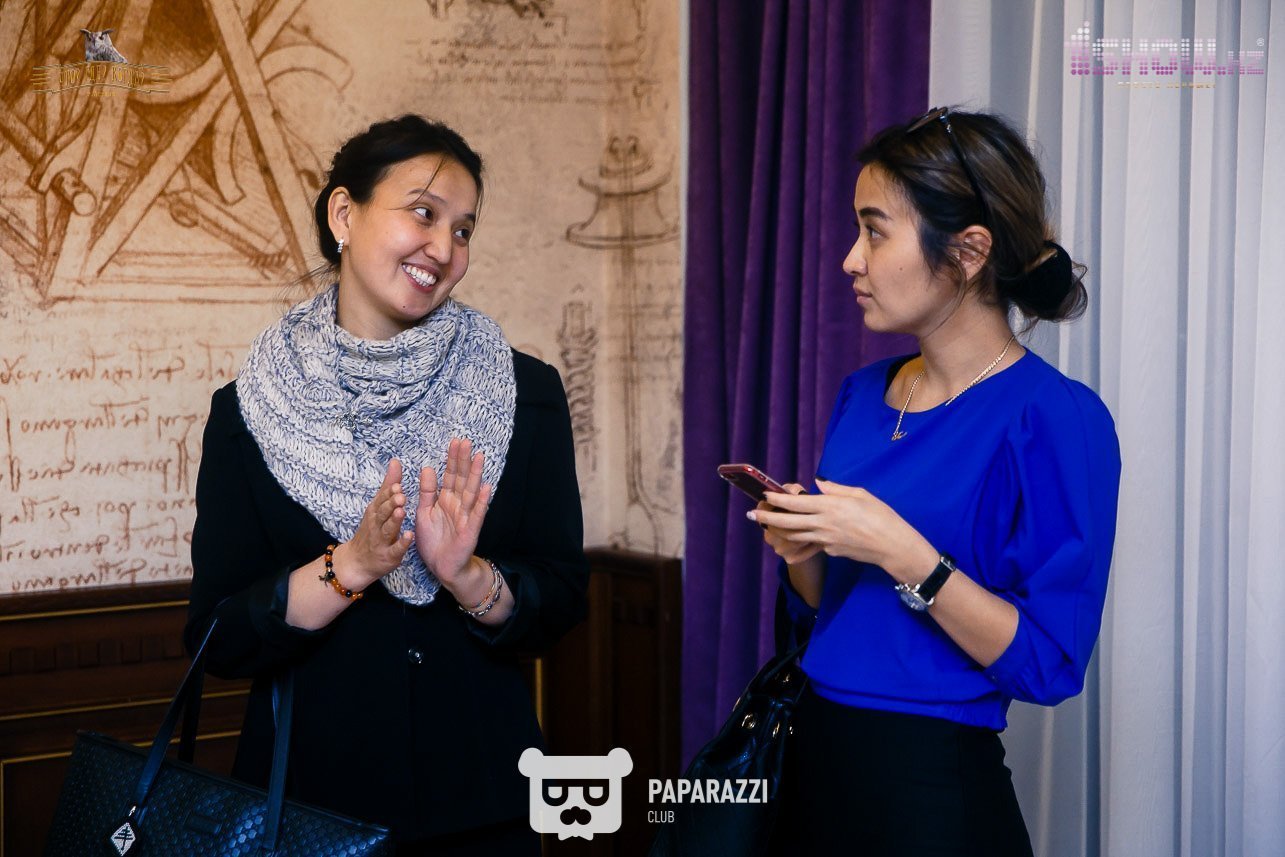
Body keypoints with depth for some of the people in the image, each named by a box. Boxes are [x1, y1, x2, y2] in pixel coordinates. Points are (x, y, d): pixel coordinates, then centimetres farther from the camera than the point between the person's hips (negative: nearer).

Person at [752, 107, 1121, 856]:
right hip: (814, 761, 7)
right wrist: (799, 547, -6)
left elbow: (1050, 665, -18)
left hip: (933, 792, -6)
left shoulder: (1055, 419, -14)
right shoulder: (865, 393, 6)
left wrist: (902, 554, -24)